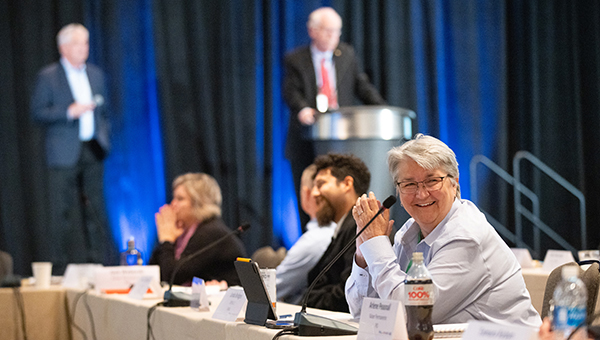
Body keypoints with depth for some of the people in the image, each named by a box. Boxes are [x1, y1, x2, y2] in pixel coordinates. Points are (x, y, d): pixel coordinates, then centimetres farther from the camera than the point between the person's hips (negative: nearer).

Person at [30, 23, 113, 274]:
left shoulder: (96, 74, 13)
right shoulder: (48, 77, -2)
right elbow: (37, 113, -7)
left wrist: (103, 138, 7)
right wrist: (69, 112, -17)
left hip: (92, 151, 5)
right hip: (64, 154, -4)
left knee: (95, 209, 4)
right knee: (63, 212, -3)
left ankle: (99, 261, 9)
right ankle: (61, 267, 2)